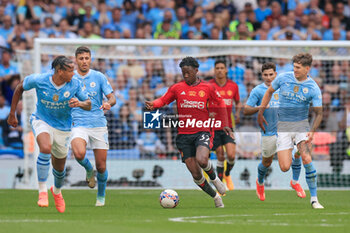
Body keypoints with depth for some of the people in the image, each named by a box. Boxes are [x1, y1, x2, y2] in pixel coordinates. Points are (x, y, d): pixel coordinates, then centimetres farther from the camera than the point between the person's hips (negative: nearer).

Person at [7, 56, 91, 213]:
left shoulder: (75, 84, -15)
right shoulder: (38, 80, -20)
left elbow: (88, 105, -5)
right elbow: (19, 88, -1)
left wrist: (80, 103, -29)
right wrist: (12, 114, 4)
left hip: (63, 128, 3)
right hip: (42, 121, -3)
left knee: (59, 167, 14)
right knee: (45, 148, -35)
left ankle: (57, 191, 50)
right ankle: (42, 191, -23)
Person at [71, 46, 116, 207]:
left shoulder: (99, 77, 3)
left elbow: (112, 97, 0)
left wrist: (108, 104, -22)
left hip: (99, 124, 1)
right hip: (79, 125, -1)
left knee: (101, 167, 1)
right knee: (79, 154, -31)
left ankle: (101, 196, 28)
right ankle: (89, 170, 4)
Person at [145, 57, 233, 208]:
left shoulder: (207, 88, 5)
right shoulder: (177, 88, 5)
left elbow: (220, 103, 17)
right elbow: (163, 100, 8)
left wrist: (225, 124, 11)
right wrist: (153, 105, -15)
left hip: (202, 132, -1)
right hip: (184, 134, 1)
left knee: (202, 160, -31)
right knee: (196, 174, -4)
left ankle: (214, 178, 3)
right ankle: (215, 197, 18)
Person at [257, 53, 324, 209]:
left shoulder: (313, 88, -8)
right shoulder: (283, 78, -6)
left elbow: (318, 113, -4)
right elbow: (269, 92, 12)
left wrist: (312, 131, -19)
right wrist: (260, 113, 11)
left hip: (301, 126, -1)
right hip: (283, 126, 1)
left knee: (307, 160, -21)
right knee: (285, 167, -11)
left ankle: (314, 199, -9)